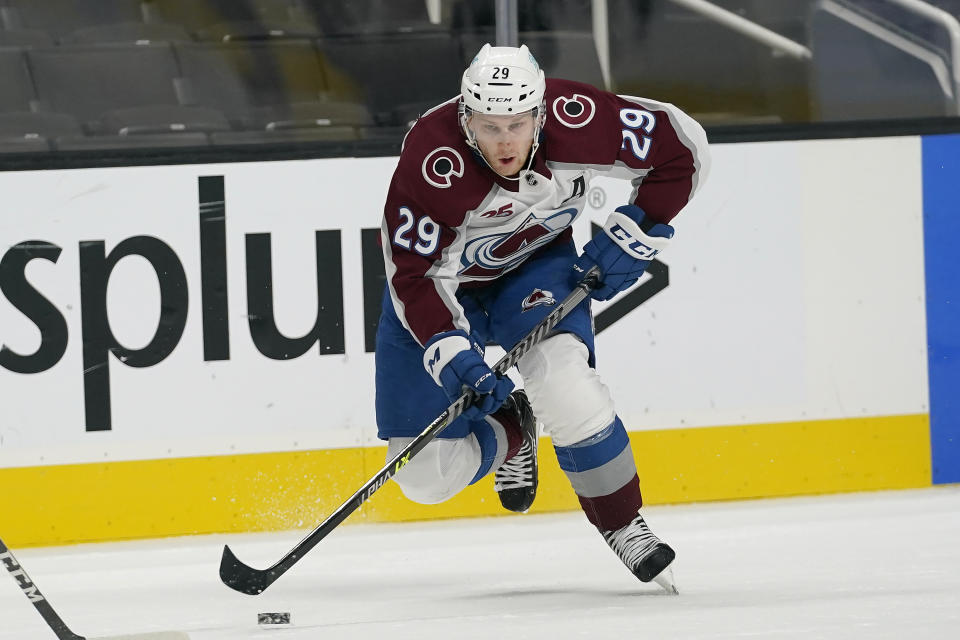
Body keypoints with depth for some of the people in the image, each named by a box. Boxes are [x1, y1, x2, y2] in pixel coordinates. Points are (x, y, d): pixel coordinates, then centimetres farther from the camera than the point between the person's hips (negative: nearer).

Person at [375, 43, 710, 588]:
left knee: (561, 378, -30)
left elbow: (684, 148, -13)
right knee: (427, 476, -8)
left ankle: (623, 524, -10)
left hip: (536, 264, 1)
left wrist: (633, 236, -15)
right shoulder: (432, 160, -34)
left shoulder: (574, 119, -28)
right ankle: (508, 428, 25)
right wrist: (455, 357, -38)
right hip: (443, 284, -1)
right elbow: (414, 277, -27)